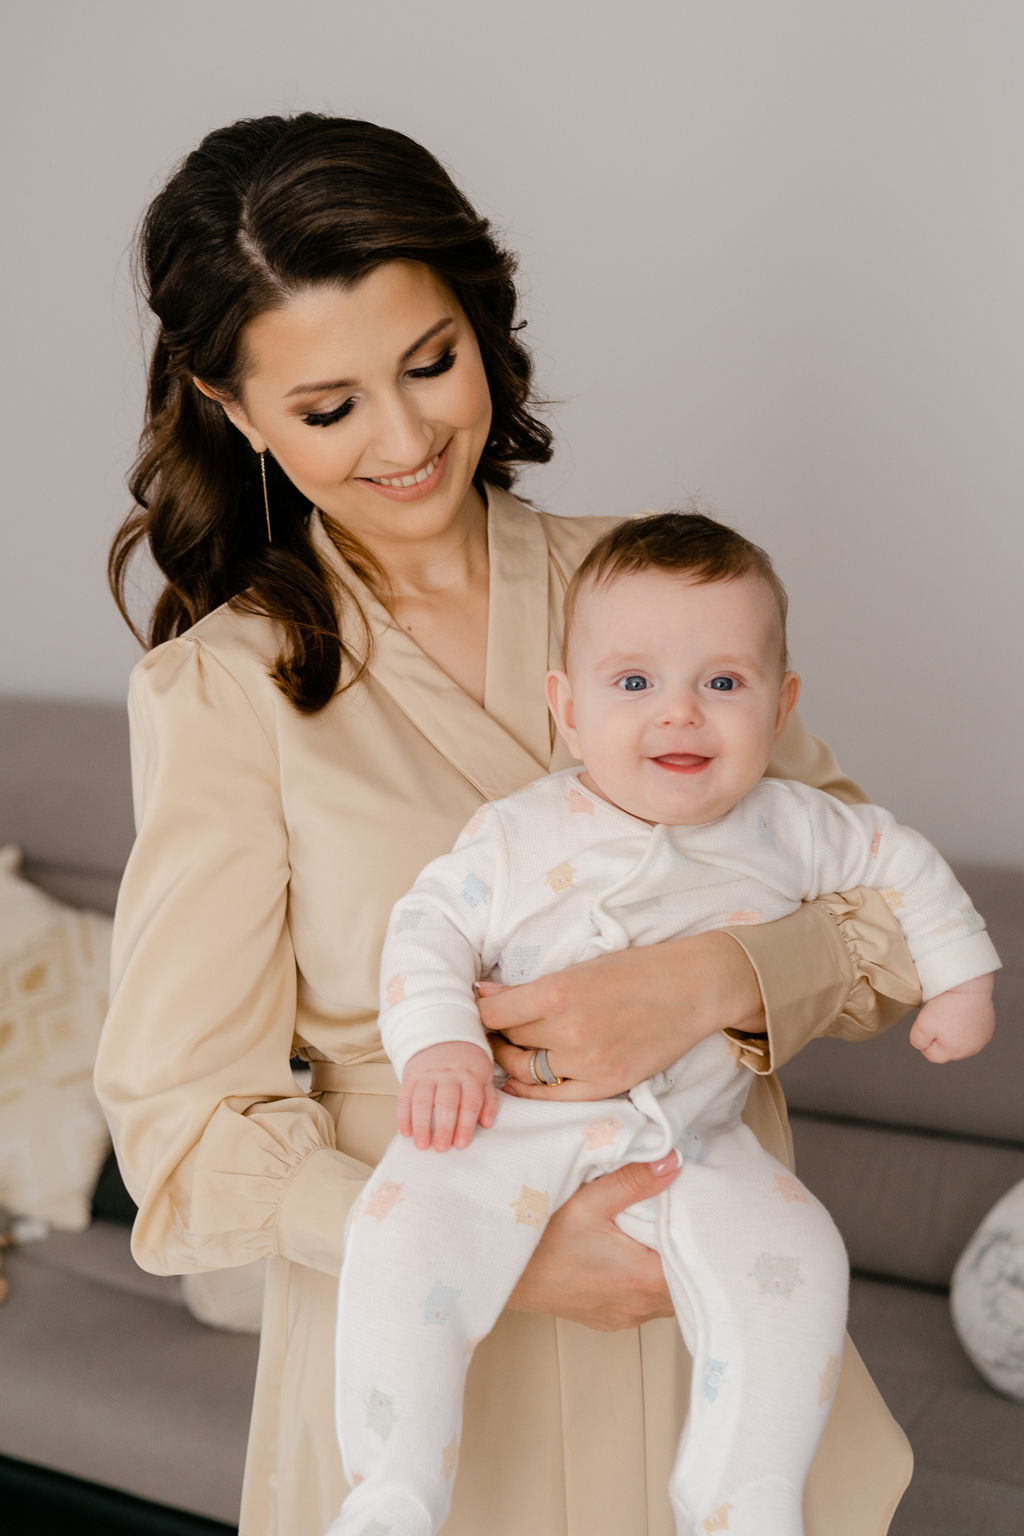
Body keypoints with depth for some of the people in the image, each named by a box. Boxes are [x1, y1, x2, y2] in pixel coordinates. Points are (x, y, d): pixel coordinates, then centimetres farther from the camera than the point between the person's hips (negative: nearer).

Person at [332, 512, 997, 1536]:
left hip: (696, 1143, 2)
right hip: (518, 1119, -1)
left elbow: (899, 861, 19)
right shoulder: (522, 836, -3)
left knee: (792, 1256, -22)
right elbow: (429, 925, 0)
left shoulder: (787, 829, 4)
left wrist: (959, 975, 17)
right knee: (406, 1222, -25)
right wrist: (436, 1043, -16)